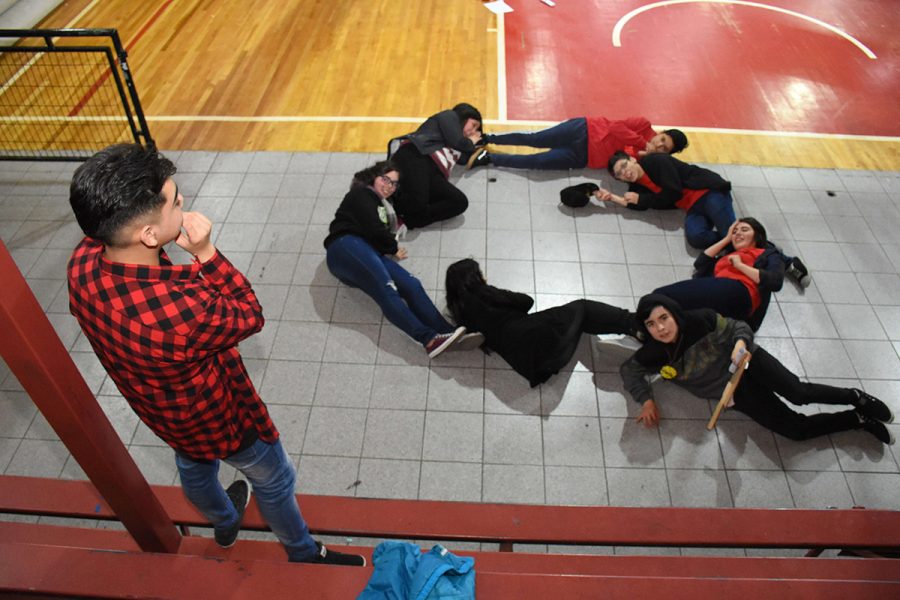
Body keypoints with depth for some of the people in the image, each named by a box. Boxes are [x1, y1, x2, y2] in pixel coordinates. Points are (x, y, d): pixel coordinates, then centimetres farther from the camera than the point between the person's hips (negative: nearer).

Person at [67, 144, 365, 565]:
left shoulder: (83, 261, -26)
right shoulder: (182, 313, -47)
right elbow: (249, 317, -26)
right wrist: (206, 253, -30)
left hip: (161, 413, 7)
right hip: (221, 420, -7)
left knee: (194, 468, 35)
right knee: (274, 481, 22)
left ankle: (224, 522, 68)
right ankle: (304, 555, 51)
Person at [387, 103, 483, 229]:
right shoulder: (449, 116, 20)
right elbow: (457, 142, 5)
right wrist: (470, 143, 26)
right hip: (414, 156, -8)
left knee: (460, 202, -18)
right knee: (416, 202, -36)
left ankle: (405, 220, -23)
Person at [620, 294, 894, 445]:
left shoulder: (701, 321, -18)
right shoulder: (653, 356, -12)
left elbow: (738, 327, -7)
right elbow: (629, 370, 3)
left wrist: (741, 343, -30)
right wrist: (646, 400, -11)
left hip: (748, 362, -2)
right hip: (735, 393, 2)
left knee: (799, 394, -26)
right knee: (796, 428, -10)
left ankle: (856, 397, 5)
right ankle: (860, 419, 11)